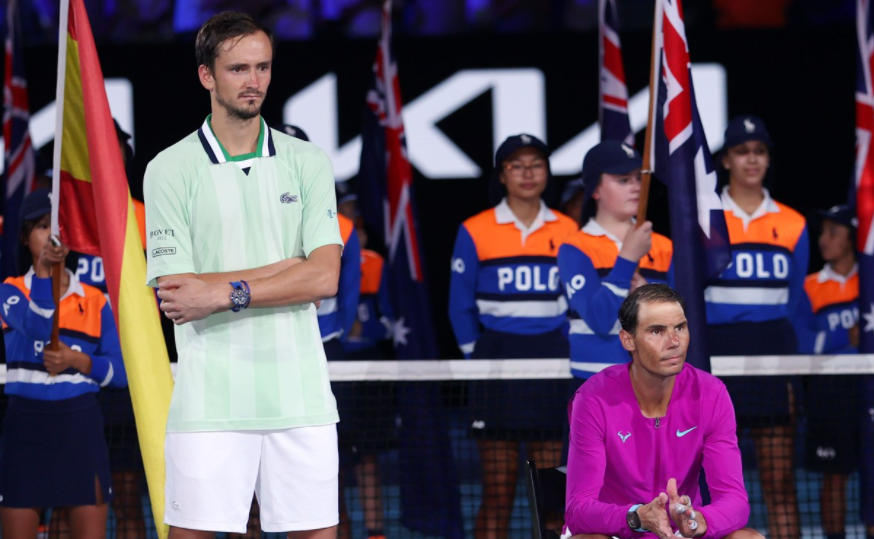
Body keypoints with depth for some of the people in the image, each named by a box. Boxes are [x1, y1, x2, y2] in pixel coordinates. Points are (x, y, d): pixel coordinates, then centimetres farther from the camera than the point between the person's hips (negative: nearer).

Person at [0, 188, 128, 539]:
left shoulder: (94, 302, 7)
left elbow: (120, 372, 2)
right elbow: (40, 325, -19)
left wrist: (78, 360, -14)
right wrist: (45, 270, -28)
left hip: (79, 427, 1)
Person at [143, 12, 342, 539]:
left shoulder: (309, 163, 8)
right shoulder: (168, 170, 0)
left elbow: (324, 277, -3)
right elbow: (176, 298, -7)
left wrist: (225, 293, -13)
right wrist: (290, 267, -7)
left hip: (300, 391, 2)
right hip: (209, 394, -2)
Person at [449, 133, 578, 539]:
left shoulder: (567, 231, 6)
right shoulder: (475, 232, 0)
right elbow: (461, 307, 4)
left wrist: (565, 356, 1)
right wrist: (478, 357, 1)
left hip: (552, 361, 2)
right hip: (497, 363, -2)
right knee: (497, 490, -3)